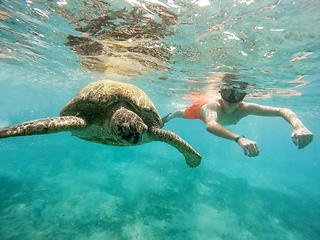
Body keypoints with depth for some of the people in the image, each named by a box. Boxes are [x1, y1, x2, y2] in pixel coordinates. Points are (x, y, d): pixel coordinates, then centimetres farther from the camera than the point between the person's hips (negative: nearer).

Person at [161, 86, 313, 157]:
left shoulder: (245, 108, -43)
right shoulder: (213, 105, -54)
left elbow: (283, 111, -44)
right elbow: (210, 125, -74)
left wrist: (299, 126, -64)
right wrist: (239, 138, -88)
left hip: (214, 111, 3)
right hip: (200, 106, -3)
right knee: (183, 114, 30)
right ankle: (168, 117, 63)